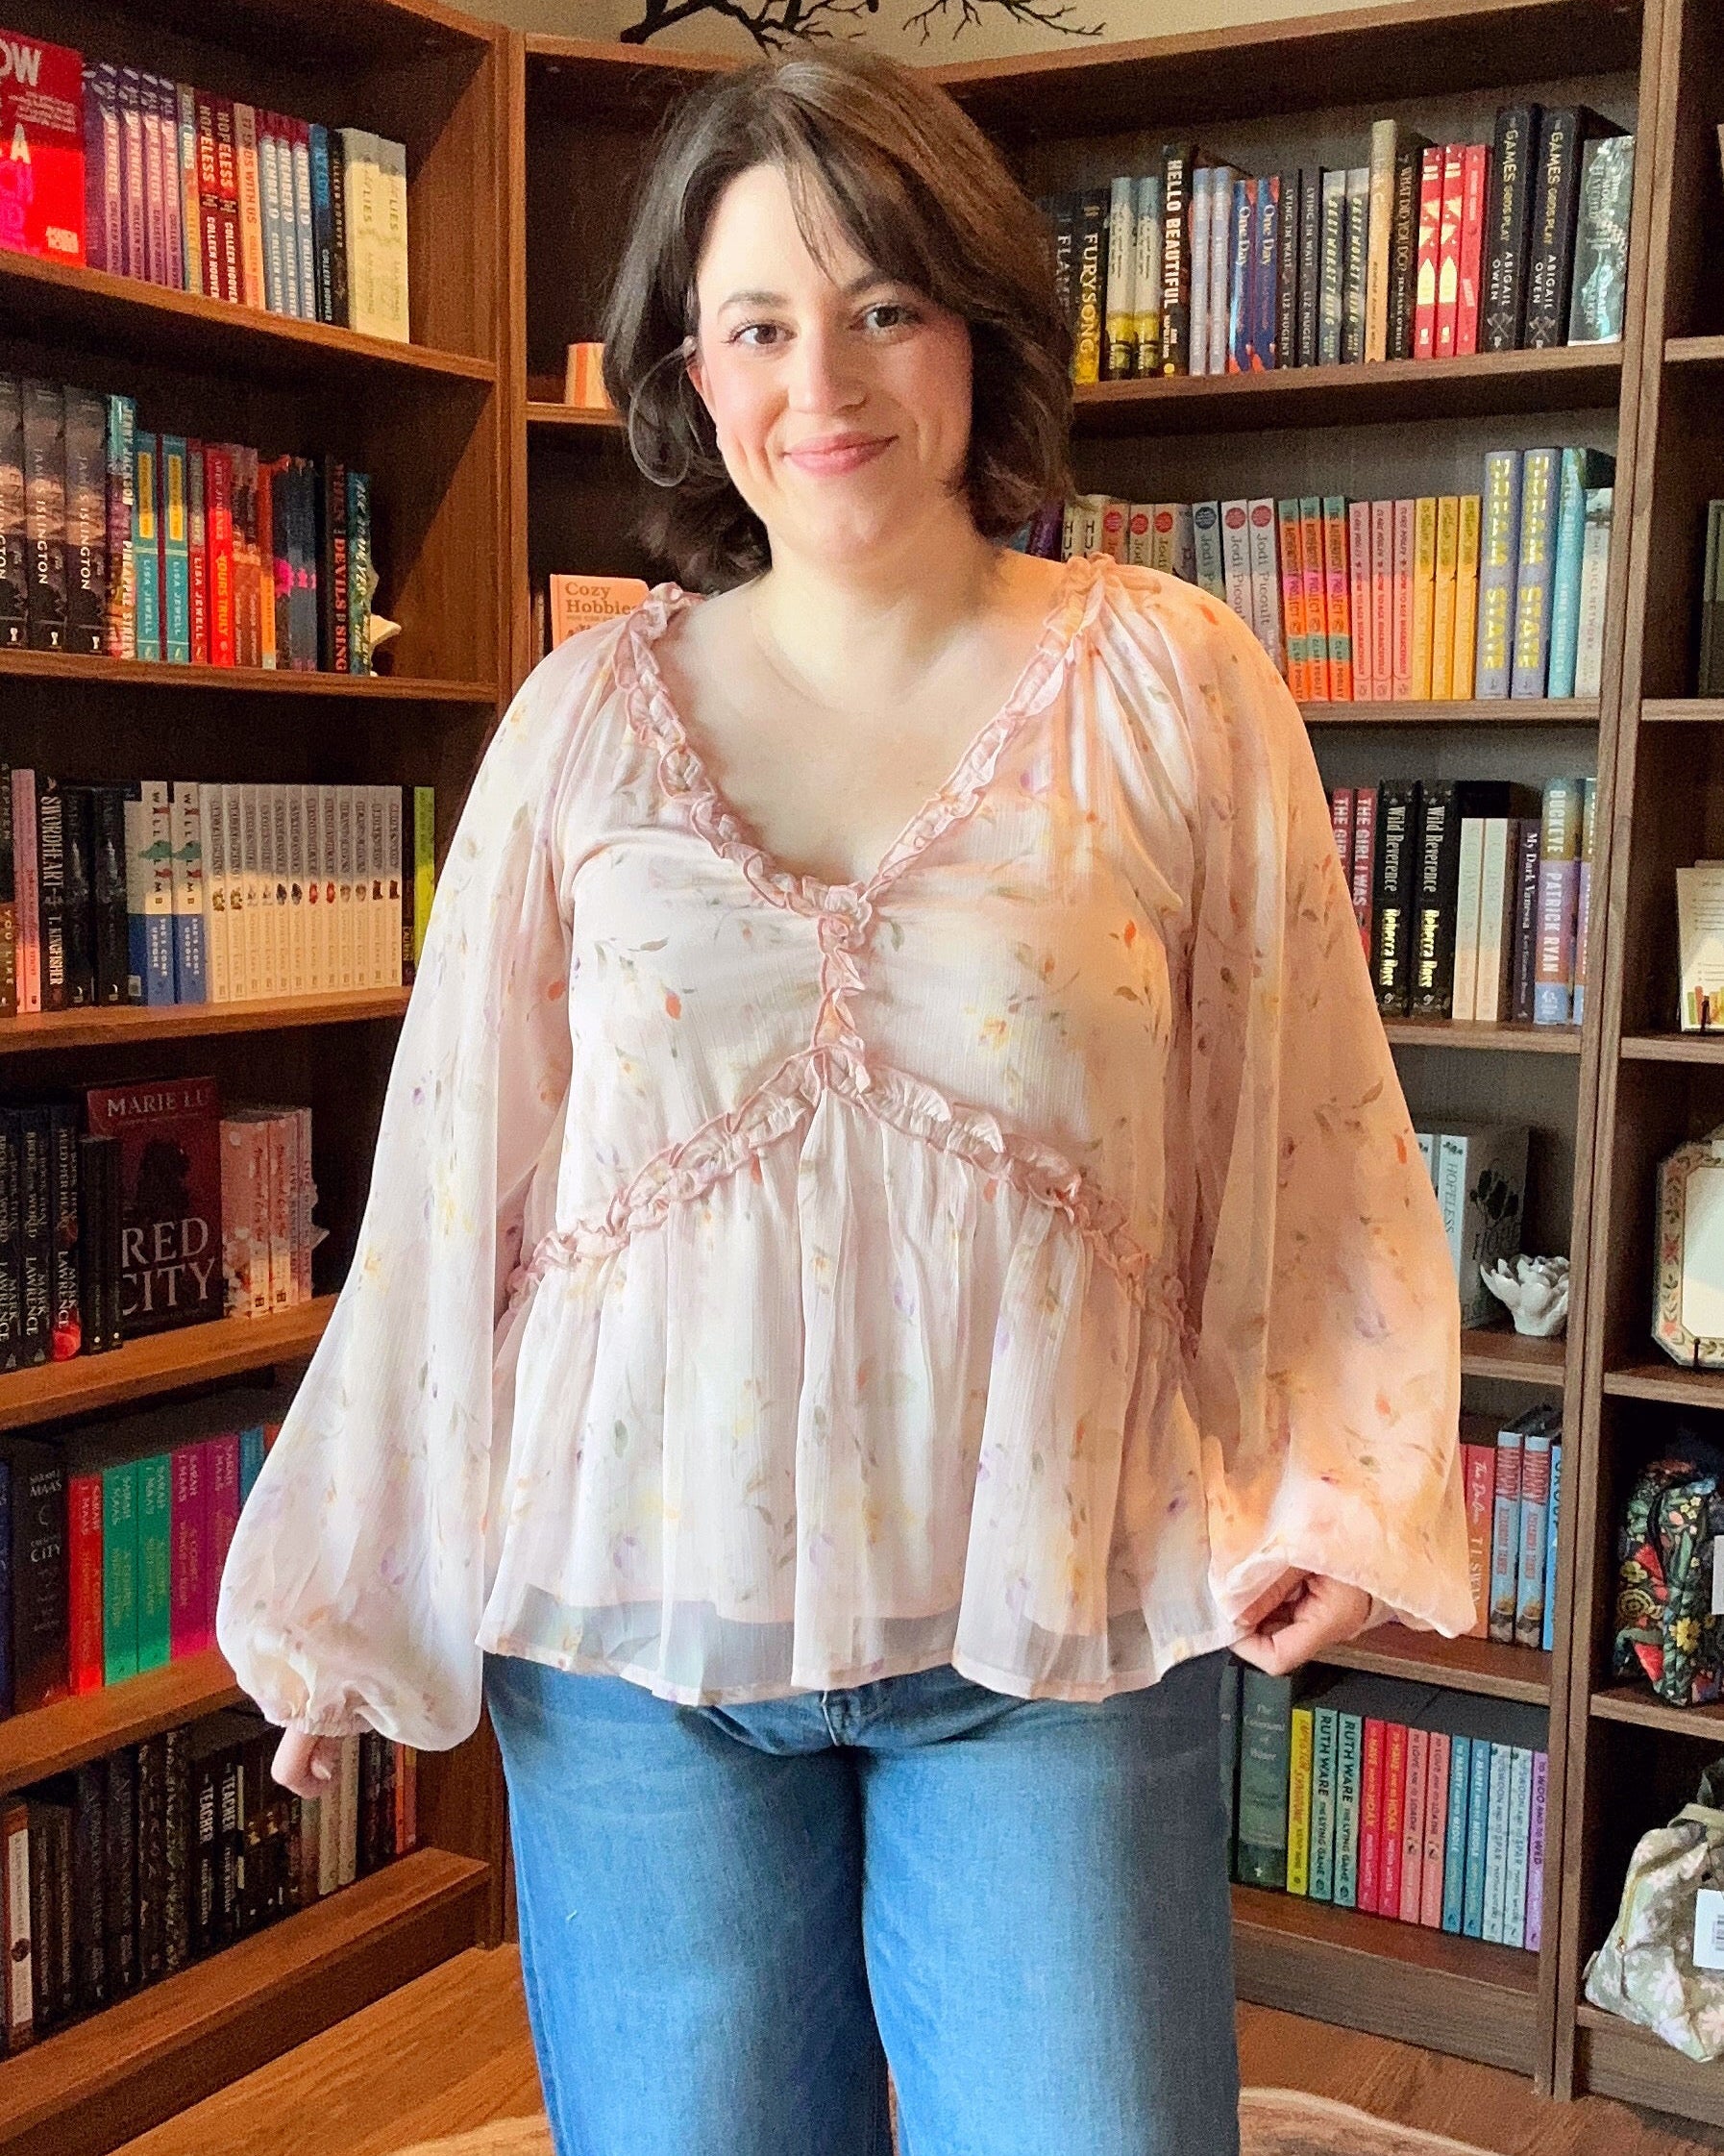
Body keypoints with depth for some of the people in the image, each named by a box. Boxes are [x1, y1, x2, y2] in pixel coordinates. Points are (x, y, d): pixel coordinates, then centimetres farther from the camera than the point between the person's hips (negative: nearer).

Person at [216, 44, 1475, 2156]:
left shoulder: (1169, 686, -2)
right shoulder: (589, 716, 1)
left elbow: (1302, 1129, 2)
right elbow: (455, 1172, 4)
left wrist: (1347, 1483, -8)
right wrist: (350, 1588, 7)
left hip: (1058, 1643, -1)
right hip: (635, 1629, 2)